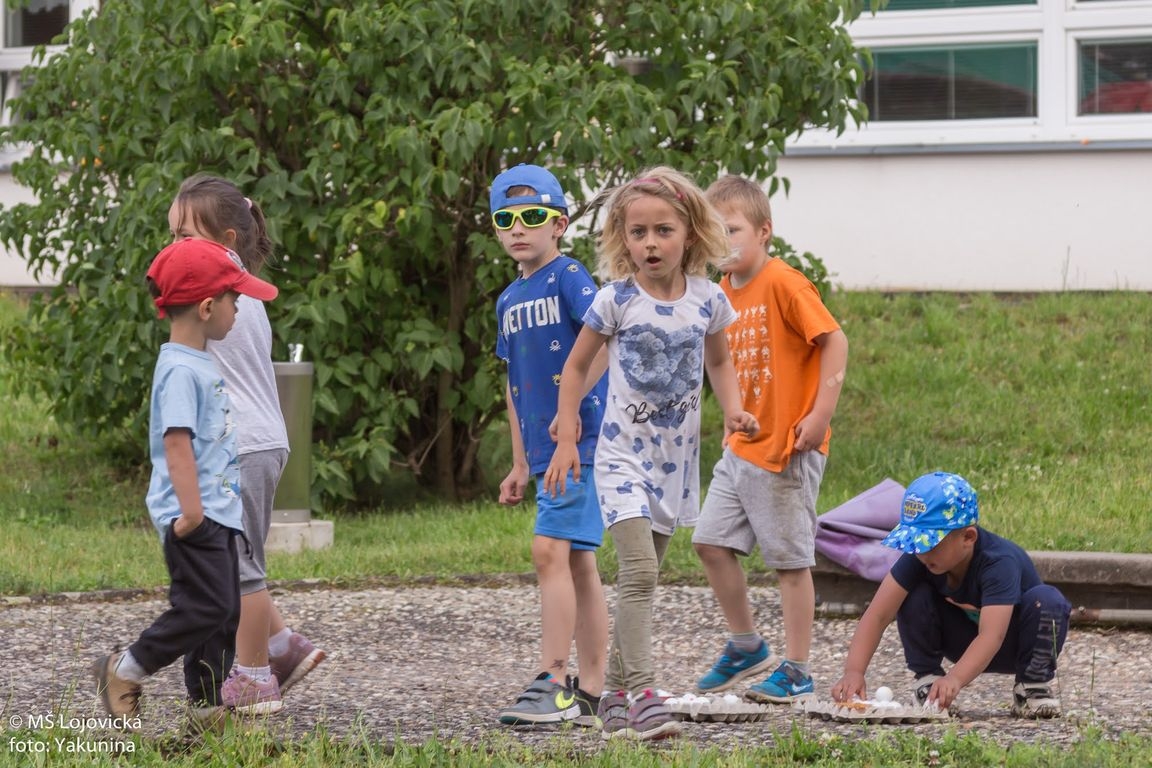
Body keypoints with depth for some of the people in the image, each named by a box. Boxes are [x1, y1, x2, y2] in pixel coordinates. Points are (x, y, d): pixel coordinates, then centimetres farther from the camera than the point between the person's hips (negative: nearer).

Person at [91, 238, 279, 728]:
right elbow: (176, 440, -24)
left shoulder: (203, 364, 16)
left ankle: (207, 706, 15)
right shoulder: (181, 370, -17)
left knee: (227, 611, 10)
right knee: (205, 606, -12)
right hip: (193, 519, -10)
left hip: (219, 512, 10)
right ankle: (124, 671, 3)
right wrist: (190, 507, -29)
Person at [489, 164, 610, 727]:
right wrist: (520, 464, 22)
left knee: (550, 550, -15)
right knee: (578, 563, 9)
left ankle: (553, 686, -16)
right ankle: (590, 695, 12)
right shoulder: (509, 301, 16)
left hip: (581, 438, -8)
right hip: (546, 449, 8)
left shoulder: (569, 279, -7)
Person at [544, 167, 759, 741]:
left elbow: (719, 361, 17)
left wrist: (732, 411, -1)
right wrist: (566, 438, -3)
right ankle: (642, 693, -24)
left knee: (641, 576, 12)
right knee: (639, 570, -19)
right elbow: (577, 365, 2)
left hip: (676, 457, 4)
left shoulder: (708, 300, -1)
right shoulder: (616, 301, -10)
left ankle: (617, 693, 23)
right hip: (624, 453, -4)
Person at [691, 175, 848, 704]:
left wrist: (820, 413, -22)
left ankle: (796, 671, 6)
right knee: (711, 541, 8)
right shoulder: (725, 291, 10)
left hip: (787, 449, -8)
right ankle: (746, 646, 22)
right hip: (741, 446, 8)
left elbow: (834, 341, -18)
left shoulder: (783, 283, -15)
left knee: (791, 559, -1)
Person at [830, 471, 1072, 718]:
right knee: (914, 597, -22)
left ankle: (1036, 685, -14)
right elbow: (878, 615, -27)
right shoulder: (917, 558, -22)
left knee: (1047, 600, -34)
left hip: (1014, 641, -3)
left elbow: (992, 636, -48)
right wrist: (854, 671, -43)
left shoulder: (999, 562, -37)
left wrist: (955, 679, -65)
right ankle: (927, 679, -8)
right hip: (968, 641, 3)